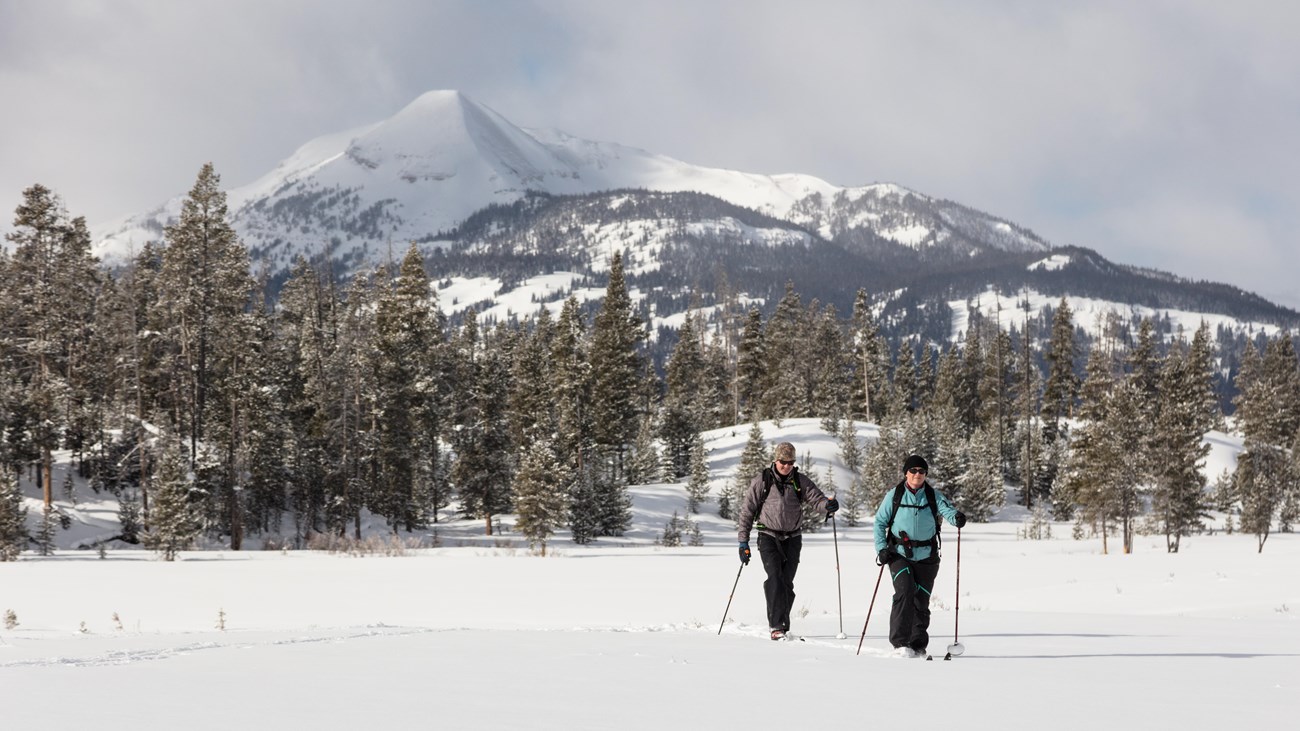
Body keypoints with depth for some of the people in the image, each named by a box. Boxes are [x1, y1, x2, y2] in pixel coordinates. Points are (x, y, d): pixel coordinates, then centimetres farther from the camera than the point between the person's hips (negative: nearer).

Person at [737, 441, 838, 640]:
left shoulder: (800, 482, 3)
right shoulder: (762, 481, -3)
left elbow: (817, 498, -4)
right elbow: (747, 510, 0)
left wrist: (828, 505, -30)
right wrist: (743, 542, -3)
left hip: (792, 539, 3)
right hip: (769, 537, -3)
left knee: (787, 583, 4)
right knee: (775, 578, -18)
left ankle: (783, 625, 16)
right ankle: (777, 626, -20)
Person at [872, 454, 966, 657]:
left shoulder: (933, 495, 2)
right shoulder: (895, 495, 0)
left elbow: (946, 509, -16)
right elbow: (880, 522, 4)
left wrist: (957, 517, -40)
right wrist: (881, 548, -7)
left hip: (926, 557, 2)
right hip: (899, 555, -2)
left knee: (921, 601, 6)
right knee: (905, 590, -21)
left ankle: (918, 646, 21)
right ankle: (899, 642, -18)